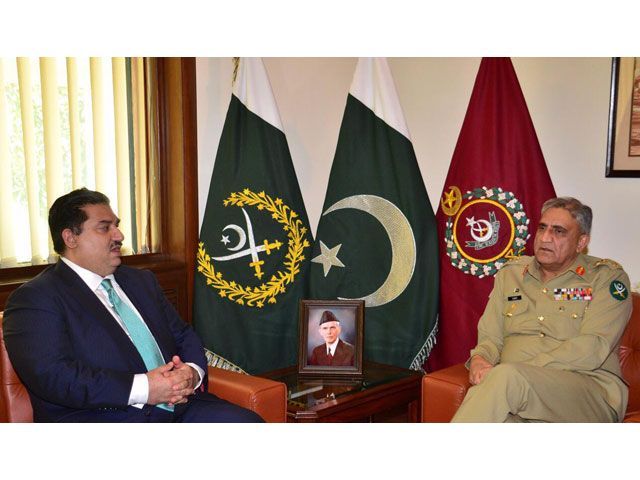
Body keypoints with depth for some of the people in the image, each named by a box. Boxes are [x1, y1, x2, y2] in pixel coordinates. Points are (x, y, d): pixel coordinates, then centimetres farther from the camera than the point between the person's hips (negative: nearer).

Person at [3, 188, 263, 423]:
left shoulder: (142, 281, 23)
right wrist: (141, 388, -19)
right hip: (101, 417, -7)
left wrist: (193, 371, -3)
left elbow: (184, 335, 22)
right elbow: (50, 375, -14)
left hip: (177, 407, 7)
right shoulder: (34, 298, -1)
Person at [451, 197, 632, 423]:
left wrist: (519, 370, -18)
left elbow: (592, 348, -8)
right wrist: (478, 360, -9)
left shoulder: (608, 277, 5)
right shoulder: (510, 273, 20)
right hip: (515, 387, 3)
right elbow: (490, 337, 17)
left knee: (506, 377, -37)